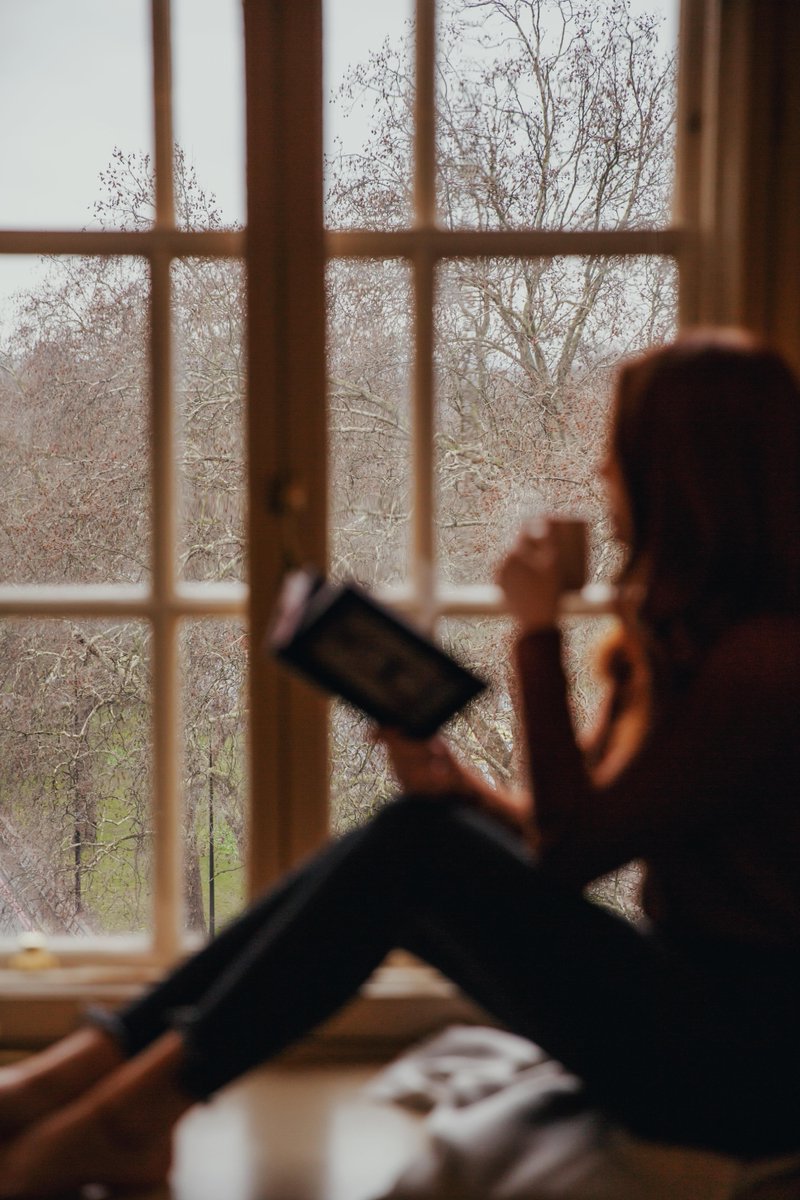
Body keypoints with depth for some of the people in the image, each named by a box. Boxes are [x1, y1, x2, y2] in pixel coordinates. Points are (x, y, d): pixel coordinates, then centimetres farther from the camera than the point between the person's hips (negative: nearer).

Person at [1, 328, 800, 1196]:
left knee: (415, 850, -18)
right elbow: (581, 834, 10)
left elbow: (574, 847, -18)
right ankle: (83, 1068, -5)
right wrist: (463, 791, -7)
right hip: (692, 997, 8)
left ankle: (126, 1110, -10)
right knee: (411, 834, -5)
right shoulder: (683, 633, 10)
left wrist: (537, 632, -16)